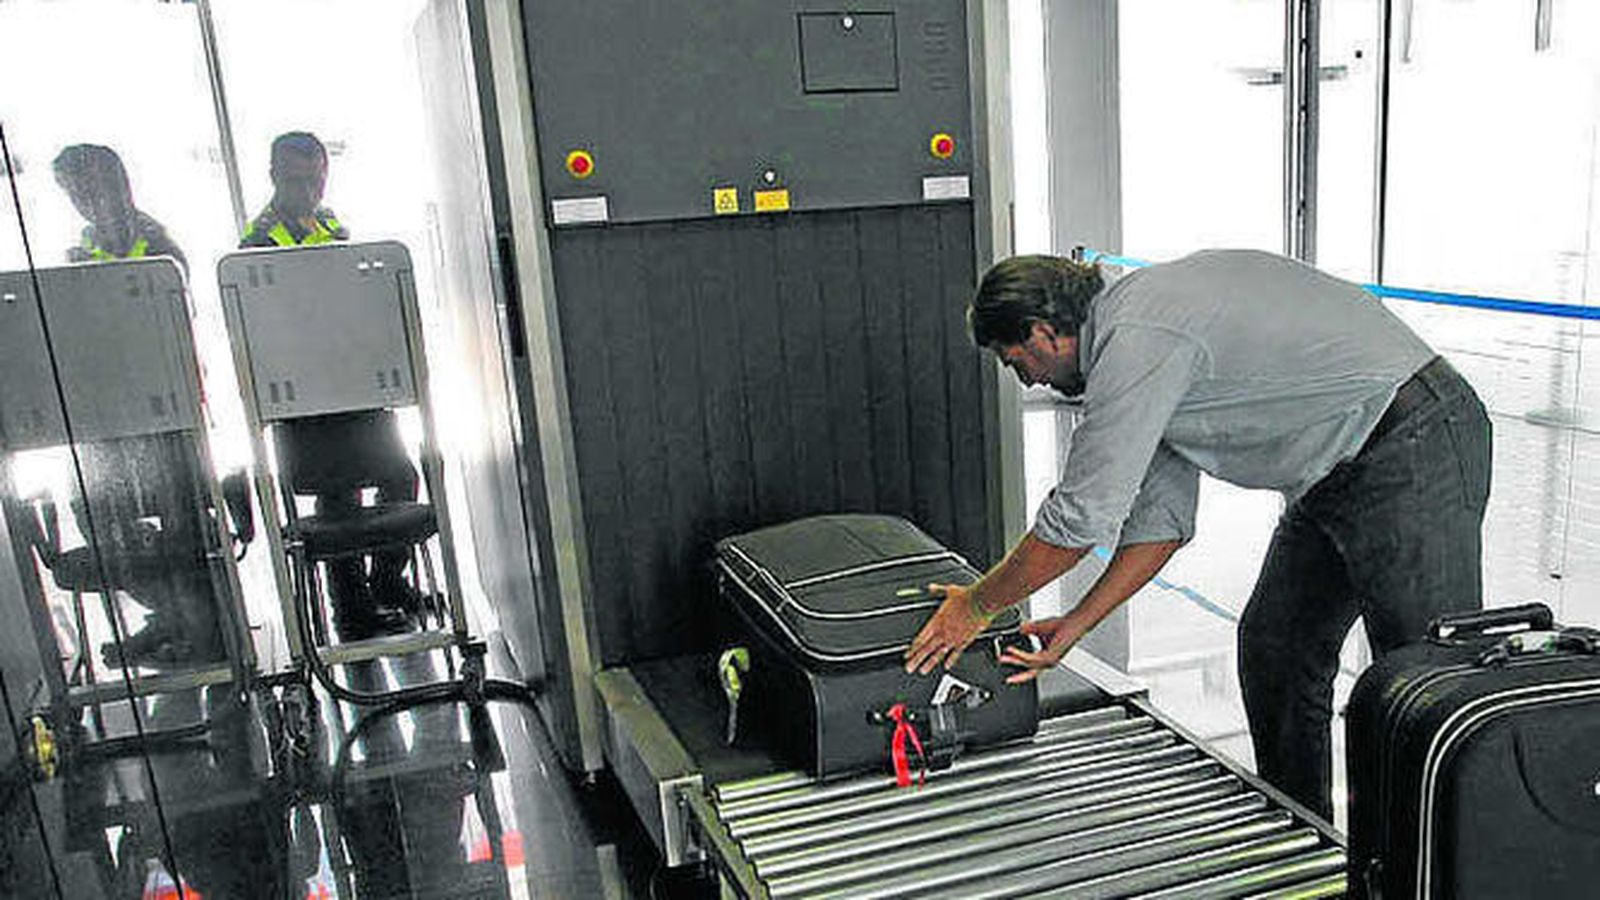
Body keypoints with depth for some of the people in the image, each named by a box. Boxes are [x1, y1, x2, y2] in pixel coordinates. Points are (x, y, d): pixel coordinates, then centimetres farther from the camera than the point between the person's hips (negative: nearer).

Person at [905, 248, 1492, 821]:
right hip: (1340, 474, 10)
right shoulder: (1135, 320, 12)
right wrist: (1074, 625, 9)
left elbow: (1081, 517, -20)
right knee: (1272, 650, 12)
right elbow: (1162, 516, 12)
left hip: (1414, 449, -10)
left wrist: (976, 606, -7)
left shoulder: (1136, 341, -20)